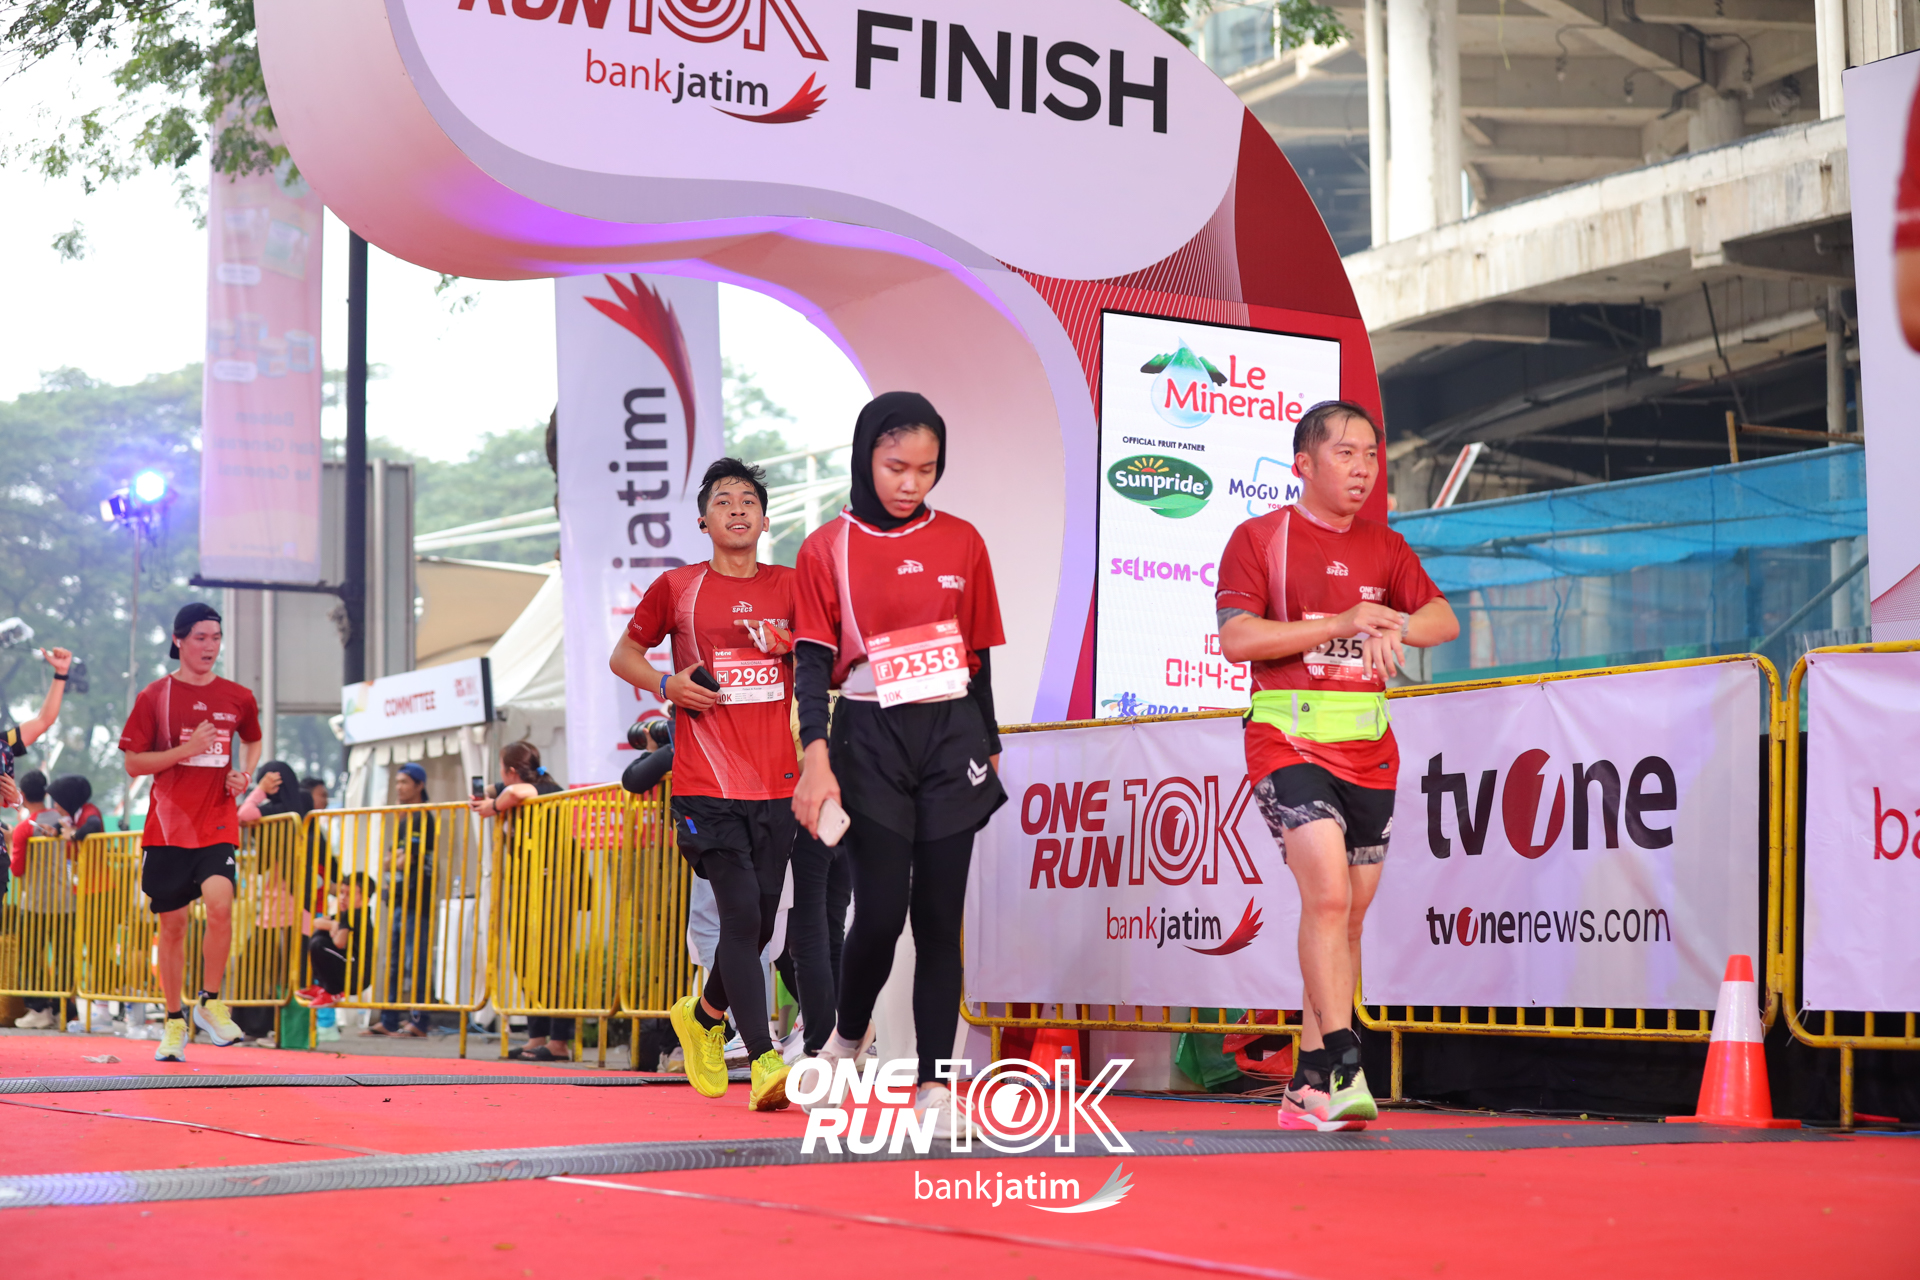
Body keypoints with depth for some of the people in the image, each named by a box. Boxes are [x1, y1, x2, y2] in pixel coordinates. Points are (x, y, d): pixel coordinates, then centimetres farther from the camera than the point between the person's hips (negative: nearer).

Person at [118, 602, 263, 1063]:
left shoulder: (237, 697, 7)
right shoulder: (155, 696, 0)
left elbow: (253, 740, 27)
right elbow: (133, 765, -1)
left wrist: (245, 774, 6)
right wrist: (186, 749, -13)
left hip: (218, 822, 1)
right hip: (168, 824, -1)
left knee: (219, 903, -22)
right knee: (172, 924, 5)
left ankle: (210, 1002, -3)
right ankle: (174, 1022, 19)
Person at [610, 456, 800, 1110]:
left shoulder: (790, 587, 9)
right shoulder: (677, 587, 5)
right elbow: (623, 654, 15)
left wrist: (800, 648, -7)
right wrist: (667, 685, -4)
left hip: (775, 784, 3)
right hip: (706, 784, -3)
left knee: (759, 923, 7)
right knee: (740, 911, -15)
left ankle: (703, 1014, 35)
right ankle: (764, 1060, -15)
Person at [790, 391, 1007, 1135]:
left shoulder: (962, 543, 7)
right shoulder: (827, 549, 1)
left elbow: (979, 655, 13)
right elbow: (813, 661, -5)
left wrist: (989, 748, 14)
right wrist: (816, 758, -16)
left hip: (952, 739, 2)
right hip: (872, 741, -2)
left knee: (939, 918, 1)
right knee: (881, 912, -8)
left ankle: (933, 1088, 6)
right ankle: (847, 1040, 20)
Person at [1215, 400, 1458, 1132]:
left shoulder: (1385, 548, 15)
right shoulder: (1259, 538, 0)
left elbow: (1444, 619, 8)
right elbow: (1236, 638, -10)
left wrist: (1396, 625, -15)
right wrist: (1340, 623, -16)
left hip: (1369, 750, 6)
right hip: (1289, 740, -5)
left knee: (1348, 914, 7)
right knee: (1328, 891, -22)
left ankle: (1311, 1086, 15)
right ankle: (1342, 1066, -22)